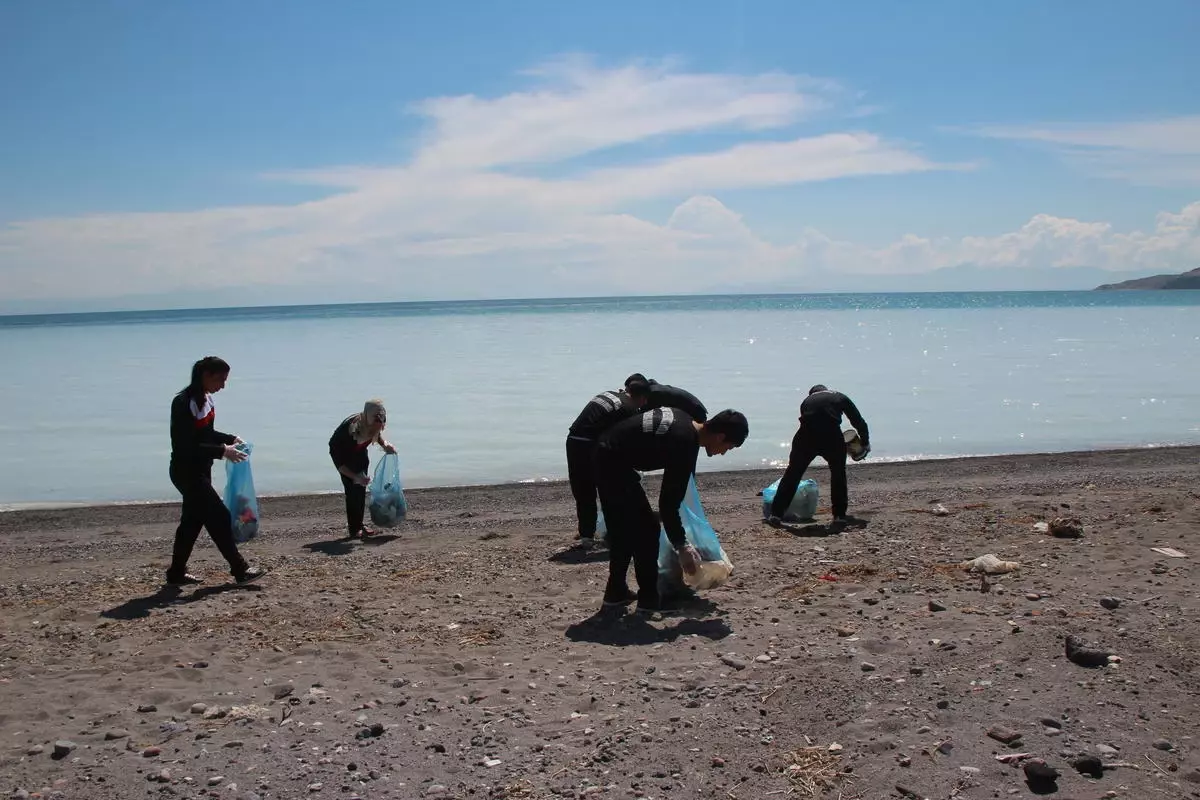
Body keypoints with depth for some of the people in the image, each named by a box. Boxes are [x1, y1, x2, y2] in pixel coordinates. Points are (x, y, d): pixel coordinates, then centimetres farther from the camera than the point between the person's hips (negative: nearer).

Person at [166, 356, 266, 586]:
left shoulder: (206, 399, 6)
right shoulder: (184, 403, -21)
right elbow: (186, 446, -24)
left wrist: (230, 439, 4)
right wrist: (222, 451, -24)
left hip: (200, 470, 9)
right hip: (186, 471, -9)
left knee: (193, 520, 14)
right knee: (219, 517, -6)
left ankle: (177, 573, 24)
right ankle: (239, 569, 2)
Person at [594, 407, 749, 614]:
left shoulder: (684, 420, 7)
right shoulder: (685, 445, -19)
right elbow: (668, 504, -16)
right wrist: (682, 547, -8)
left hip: (603, 455, 10)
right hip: (614, 462, -10)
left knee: (622, 528, 18)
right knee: (646, 528, -2)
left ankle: (616, 592, 25)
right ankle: (649, 599, 5)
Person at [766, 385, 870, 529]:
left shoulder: (807, 401, 30)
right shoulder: (839, 397, 25)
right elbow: (859, 422, 20)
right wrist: (865, 443, 35)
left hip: (806, 436, 1)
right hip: (832, 436, -1)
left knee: (792, 473, 13)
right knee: (838, 474, 20)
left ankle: (775, 514, 12)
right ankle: (839, 516, 16)